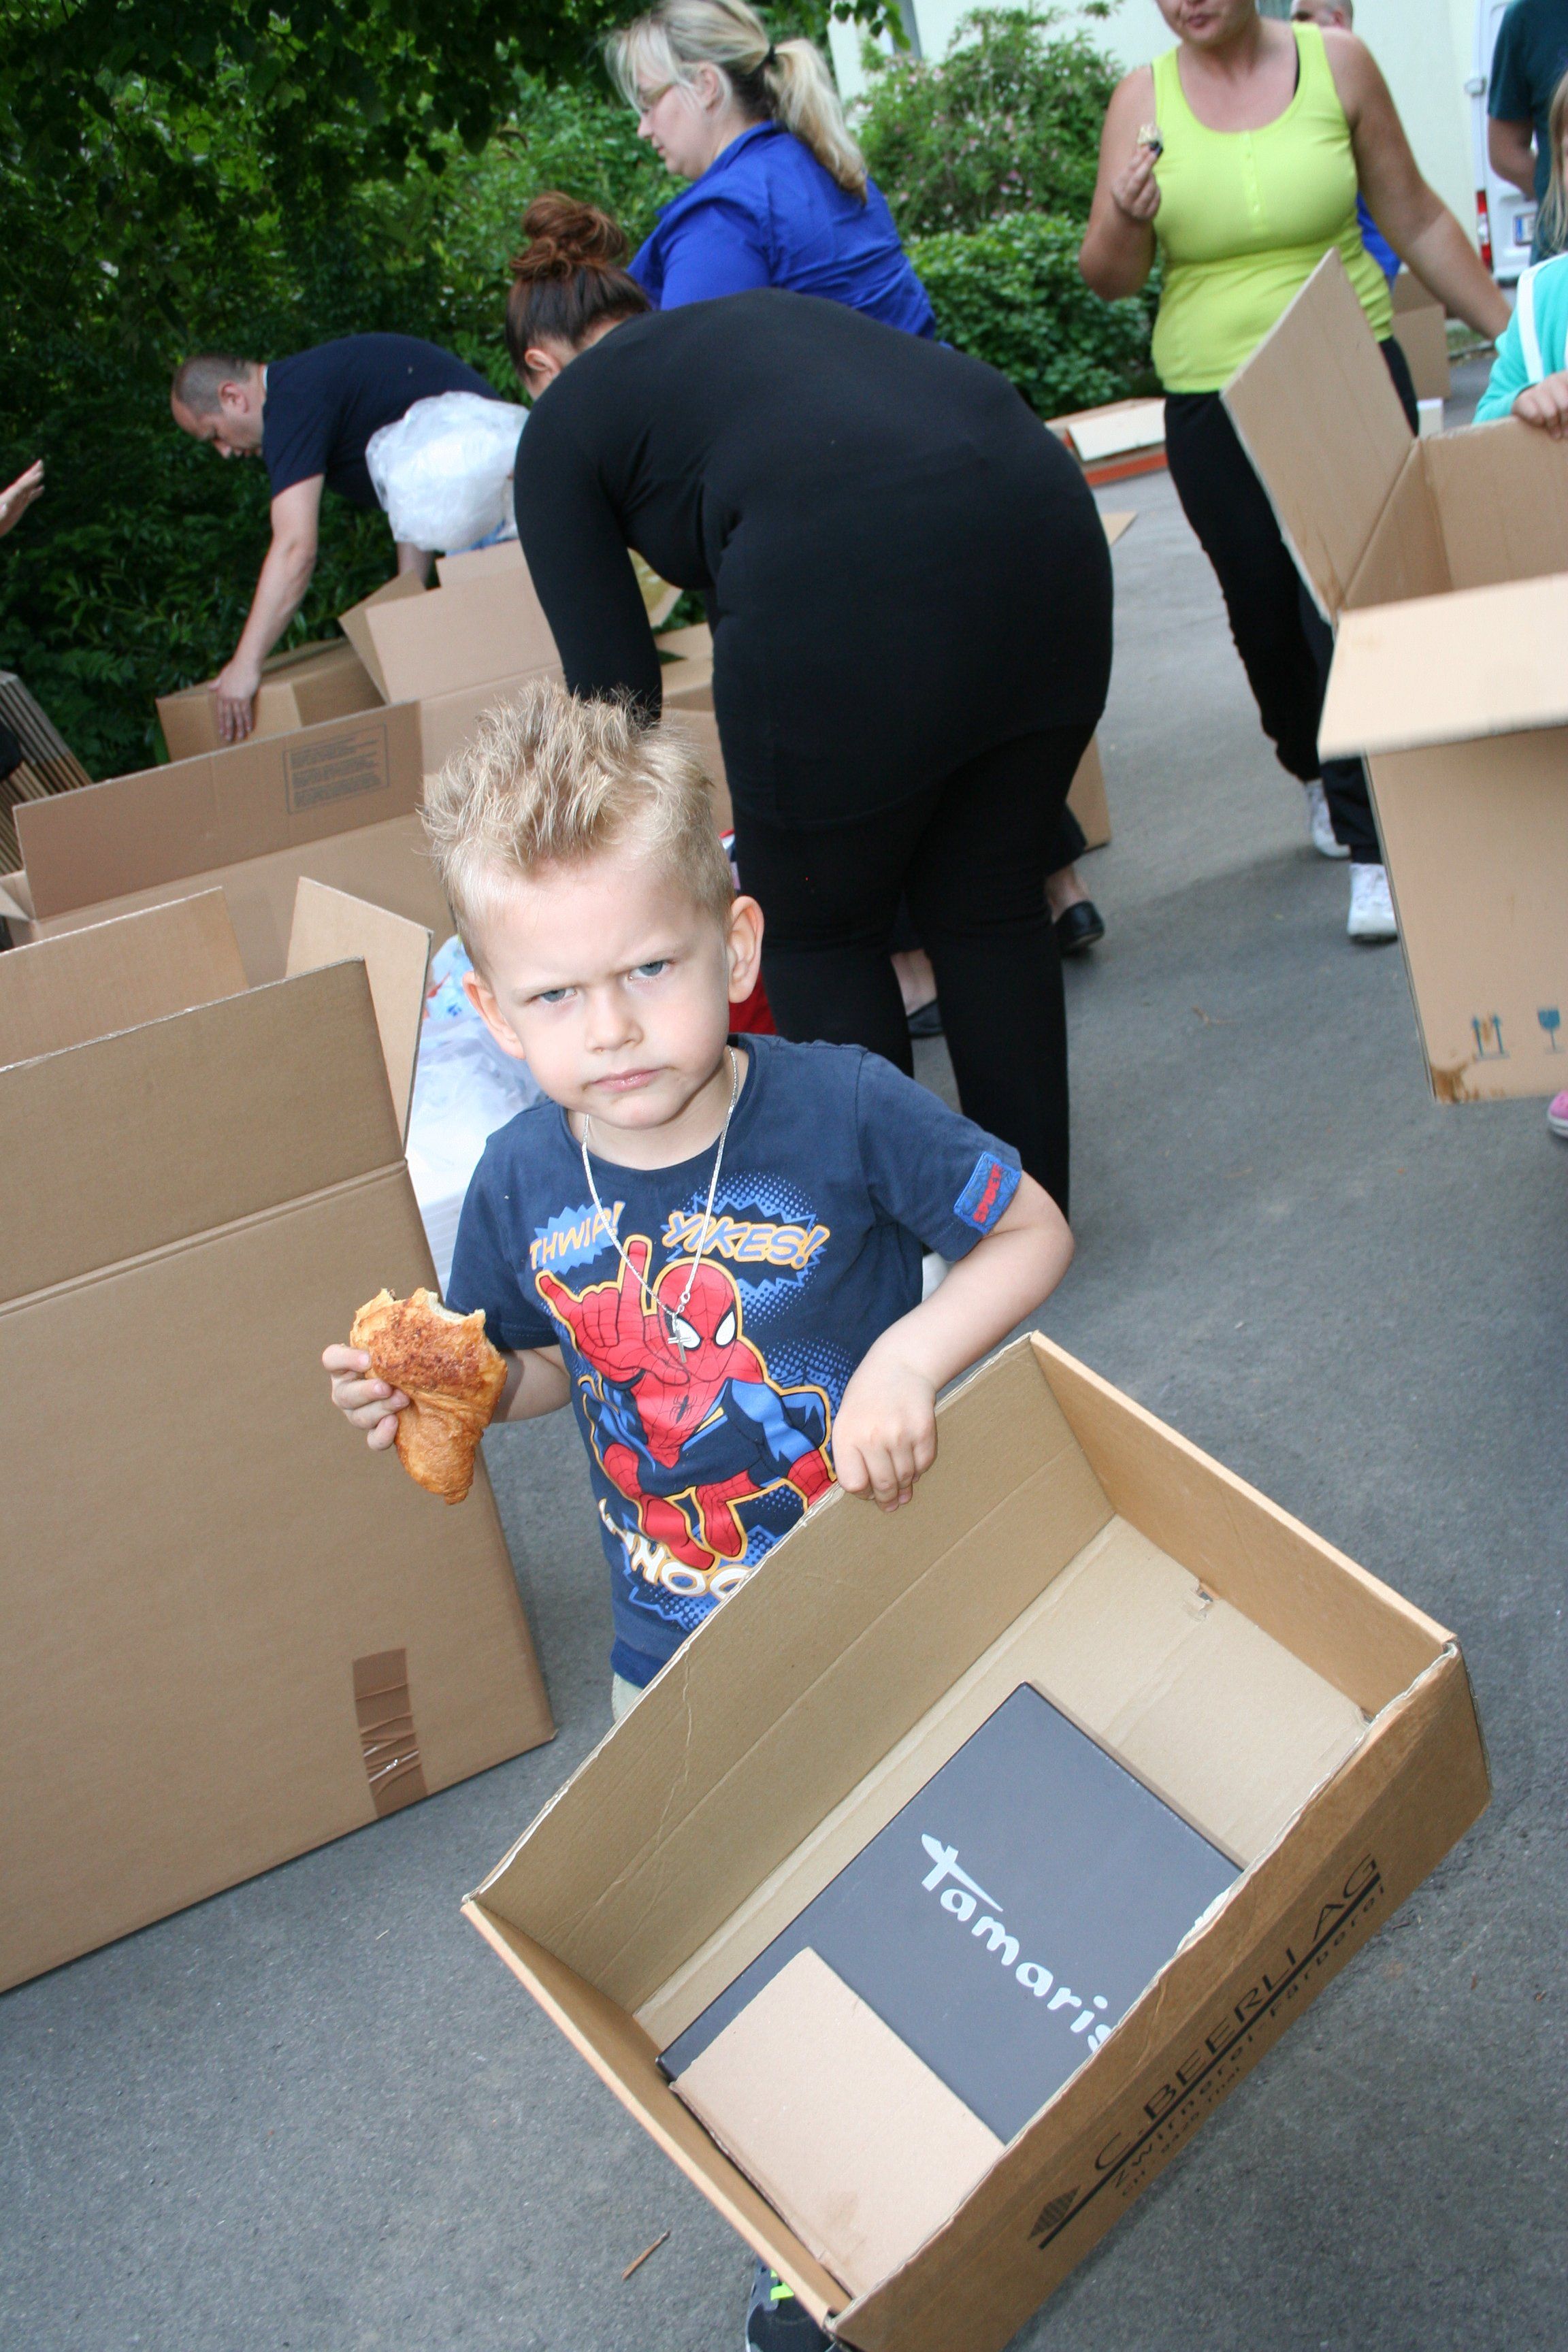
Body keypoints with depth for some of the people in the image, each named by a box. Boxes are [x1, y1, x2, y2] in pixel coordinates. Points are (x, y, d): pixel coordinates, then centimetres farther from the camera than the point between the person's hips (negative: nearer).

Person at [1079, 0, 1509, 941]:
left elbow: (1420, 224, 8)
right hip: (1213, 411, 1)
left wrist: (1516, 335, 9)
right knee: (1267, 618, 9)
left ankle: (1379, 847, -3)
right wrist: (1126, 218, -23)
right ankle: (1324, 775, 37)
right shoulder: (1142, 98, 1)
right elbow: (1109, 278, -1)